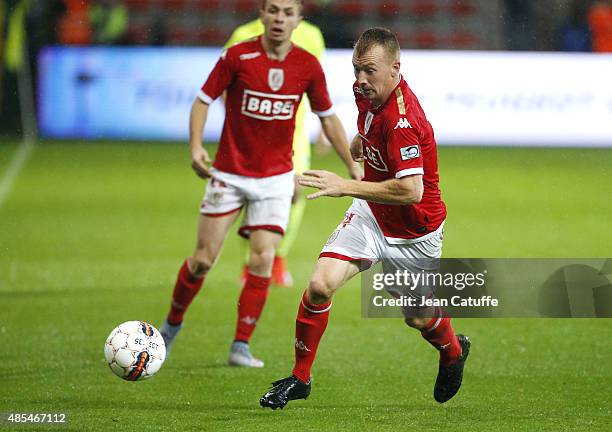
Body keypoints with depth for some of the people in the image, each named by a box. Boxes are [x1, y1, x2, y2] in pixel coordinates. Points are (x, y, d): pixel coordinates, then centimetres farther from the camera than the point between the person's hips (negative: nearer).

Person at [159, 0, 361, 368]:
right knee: (204, 259, 0)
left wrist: (353, 165, 6)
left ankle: (241, 347, -3)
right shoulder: (238, 57, -11)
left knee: (263, 259, -10)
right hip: (229, 174, -1)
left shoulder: (308, 66, -4)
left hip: (276, 177, 1)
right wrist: (196, 146, -19)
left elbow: (328, 117, 8)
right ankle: (172, 324, 24)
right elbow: (204, 100, -3)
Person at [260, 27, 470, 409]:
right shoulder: (368, 92, -7)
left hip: (414, 230, -6)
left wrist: (346, 187, -36)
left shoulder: (402, 119, -33)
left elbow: (411, 190, -38)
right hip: (372, 215, 6)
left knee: (418, 318, 15)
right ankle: (299, 378, 0)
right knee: (320, 286, -15)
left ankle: (454, 351, 51)